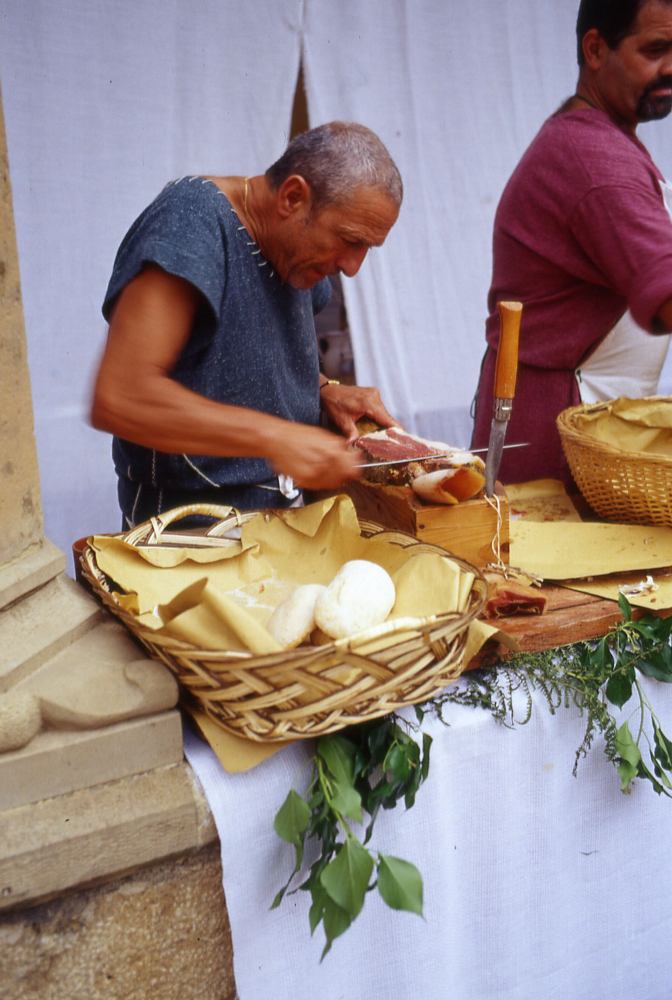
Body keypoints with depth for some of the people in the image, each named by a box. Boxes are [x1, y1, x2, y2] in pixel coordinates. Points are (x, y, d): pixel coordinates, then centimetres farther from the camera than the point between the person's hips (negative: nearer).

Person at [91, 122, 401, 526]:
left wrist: (325, 391, 2)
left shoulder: (292, 245, 4)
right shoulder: (192, 224, -21)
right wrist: (275, 436, -31)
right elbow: (118, 397, -30)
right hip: (192, 528, -7)